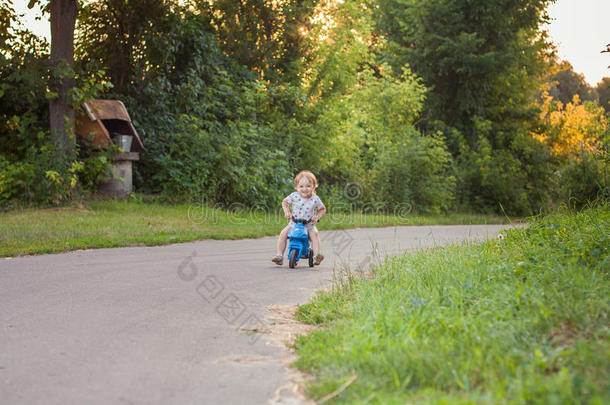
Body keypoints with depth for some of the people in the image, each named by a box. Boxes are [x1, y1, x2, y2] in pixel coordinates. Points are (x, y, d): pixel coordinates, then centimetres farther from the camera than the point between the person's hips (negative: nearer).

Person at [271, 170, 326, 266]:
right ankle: (279, 255, -12)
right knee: (283, 233, -18)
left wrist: (317, 217, -10)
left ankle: (316, 255, -32)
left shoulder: (315, 199, -7)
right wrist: (287, 212, -6)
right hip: (294, 223, 1)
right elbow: (284, 202, 10)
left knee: (314, 233, -31)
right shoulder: (294, 196, -6)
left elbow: (323, 209, 7)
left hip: (309, 225, -1)